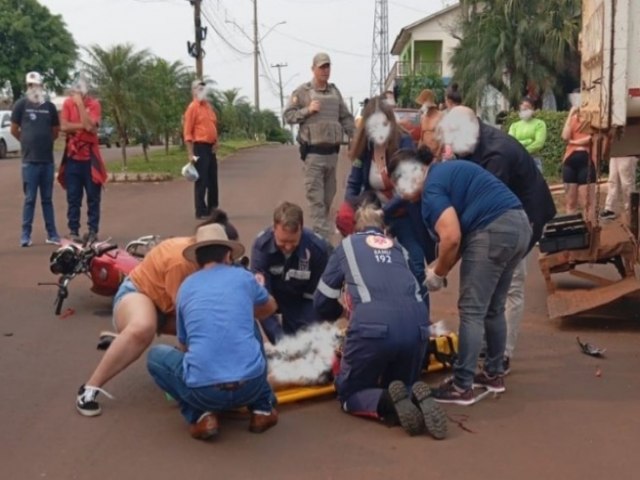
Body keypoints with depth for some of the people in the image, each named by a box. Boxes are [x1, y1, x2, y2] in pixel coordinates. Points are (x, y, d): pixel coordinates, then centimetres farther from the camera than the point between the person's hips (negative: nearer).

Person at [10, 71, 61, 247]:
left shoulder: (49, 106, 7)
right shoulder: (21, 104, -1)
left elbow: (56, 131, 17)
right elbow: (14, 130, 3)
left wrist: (44, 142, 12)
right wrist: (29, 142, 11)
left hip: (48, 160, 3)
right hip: (30, 160, -3)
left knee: (47, 199, 9)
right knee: (30, 199, -1)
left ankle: (52, 234, 13)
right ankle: (25, 235, 5)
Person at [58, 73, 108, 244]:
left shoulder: (94, 104, -4)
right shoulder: (67, 103, 2)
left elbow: (89, 126, -19)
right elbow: (64, 126, -9)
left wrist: (80, 104, -17)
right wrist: (83, 126, -15)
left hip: (90, 157, -2)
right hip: (72, 157, 2)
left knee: (93, 197, 1)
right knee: (73, 198, 4)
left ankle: (93, 231, 7)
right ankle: (73, 231, 10)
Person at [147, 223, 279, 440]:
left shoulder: (186, 286, 14)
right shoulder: (243, 277, 12)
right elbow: (270, 308, 36)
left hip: (203, 391, -1)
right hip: (251, 386, 2)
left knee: (155, 355, 26)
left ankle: (200, 415, 7)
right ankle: (262, 408, 22)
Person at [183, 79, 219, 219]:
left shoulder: (208, 106, 16)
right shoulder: (192, 107, -8)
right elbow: (187, 132, -12)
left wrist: (216, 142, 7)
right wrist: (190, 154, -17)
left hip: (210, 148, 8)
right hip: (200, 147, -8)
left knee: (213, 180, 12)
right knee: (201, 181, -5)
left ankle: (212, 209, 22)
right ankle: (201, 212, 0)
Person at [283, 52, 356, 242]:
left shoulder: (335, 92, 13)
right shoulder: (302, 92, -1)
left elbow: (346, 118, 15)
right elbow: (288, 115, -1)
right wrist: (307, 110, -14)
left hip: (332, 151, 5)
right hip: (313, 153, -5)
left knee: (329, 196, 11)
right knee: (316, 197, -10)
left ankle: (319, 233, 23)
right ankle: (323, 236, -13)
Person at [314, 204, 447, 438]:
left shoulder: (347, 245, 24)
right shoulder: (398, 247, 30)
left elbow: (322, 300, 27)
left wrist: (341, 312, 48)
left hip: (373, 326, -3)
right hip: (417, 326, 3)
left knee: (349, 393, 18)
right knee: (402, 386, 27)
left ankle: (388, 401, -12)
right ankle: (418, 399, -7)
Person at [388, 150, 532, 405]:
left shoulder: (433, 186, -6)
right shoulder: (448, 170, 23)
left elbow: (452, 237, -17)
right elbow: (462, 233, 23)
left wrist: (438, 274, -2)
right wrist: (439, 267, 19)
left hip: (495, 231, -10)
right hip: (519, 226, 10)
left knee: (472, 311, -4)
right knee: (493, 309, 20)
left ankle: (462, 387, 0)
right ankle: (494, 374, 30)